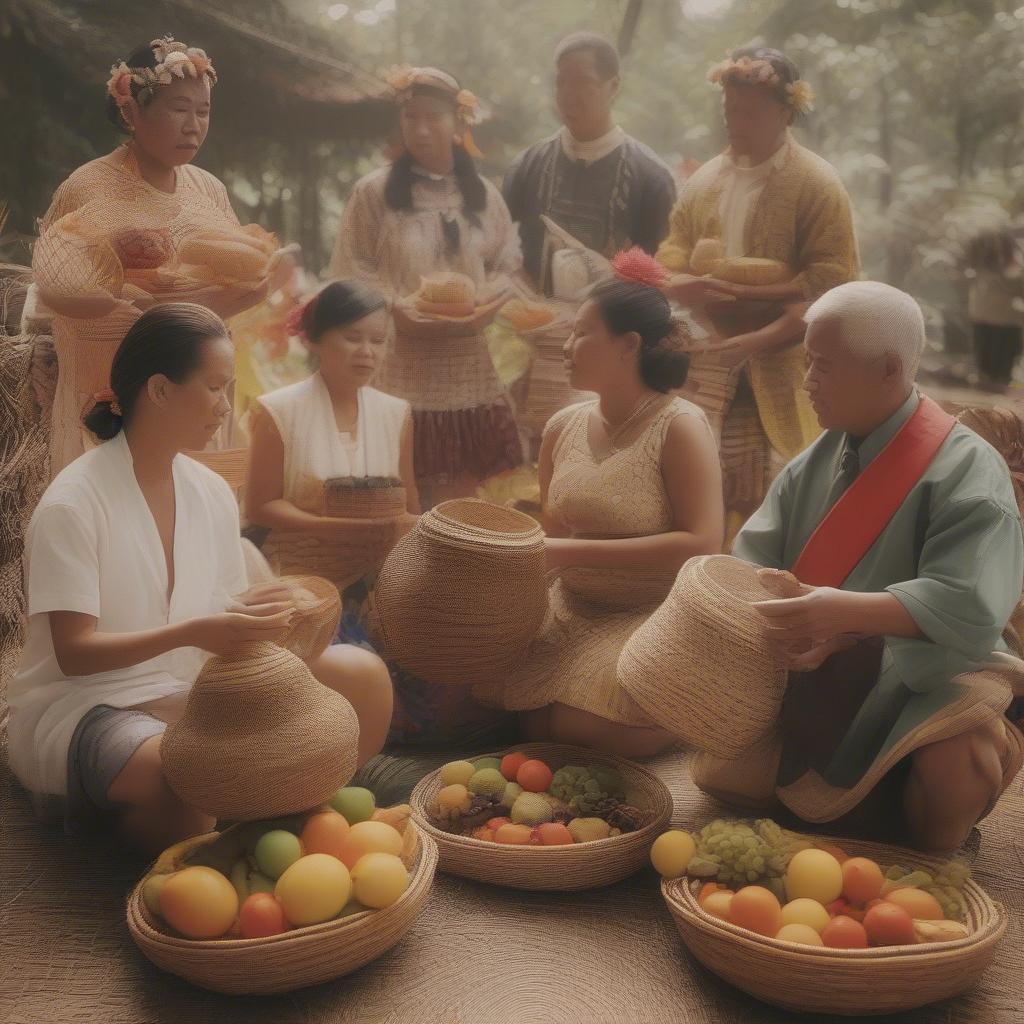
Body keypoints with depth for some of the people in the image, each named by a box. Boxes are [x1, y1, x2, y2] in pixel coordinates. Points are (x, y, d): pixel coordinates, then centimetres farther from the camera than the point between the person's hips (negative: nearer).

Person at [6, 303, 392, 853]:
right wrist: (189, 633, -31)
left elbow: (221, 619, 9)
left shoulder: (212, 493, 4)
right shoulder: (72, 505, -15)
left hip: (185, 694, 6)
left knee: (361, 674, -15)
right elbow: (74, 653, -17)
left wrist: (252, 619, -15)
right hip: (81, 704, -5)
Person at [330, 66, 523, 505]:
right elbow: (351, 274, -2)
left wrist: (483, 308, -6)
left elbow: (507, 266, 13)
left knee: (466, 491, 5)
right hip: (401, 363, -3)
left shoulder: (482, 194, 11)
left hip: (470, 366, 3)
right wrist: (401, 310, -16)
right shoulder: (374, 191, 0)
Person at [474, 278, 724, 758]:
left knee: (587, 732, -21)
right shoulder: (563, 426, 4)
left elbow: (702, 545, -22)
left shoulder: (679, 426, -14)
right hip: (571, 610, 5)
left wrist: (576, 552, -23)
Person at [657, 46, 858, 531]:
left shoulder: (817, 185, -3)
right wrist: (687, 285, -13)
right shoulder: (704, 182, 13)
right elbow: (669, 267, 11)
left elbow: (831, 288, -10)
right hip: (708, 366, 4)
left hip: (778, 373, -4)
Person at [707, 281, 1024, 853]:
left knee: (954, 767, -33)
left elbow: (971, 605, -27)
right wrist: (776, 617, -22)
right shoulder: (819, 460, 4)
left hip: (927, 674, -6)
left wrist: (844, 613, -39)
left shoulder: (966, 469, -16)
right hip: (821, 678, 6)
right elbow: (754, 559, 1)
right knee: (724, 772, -2)